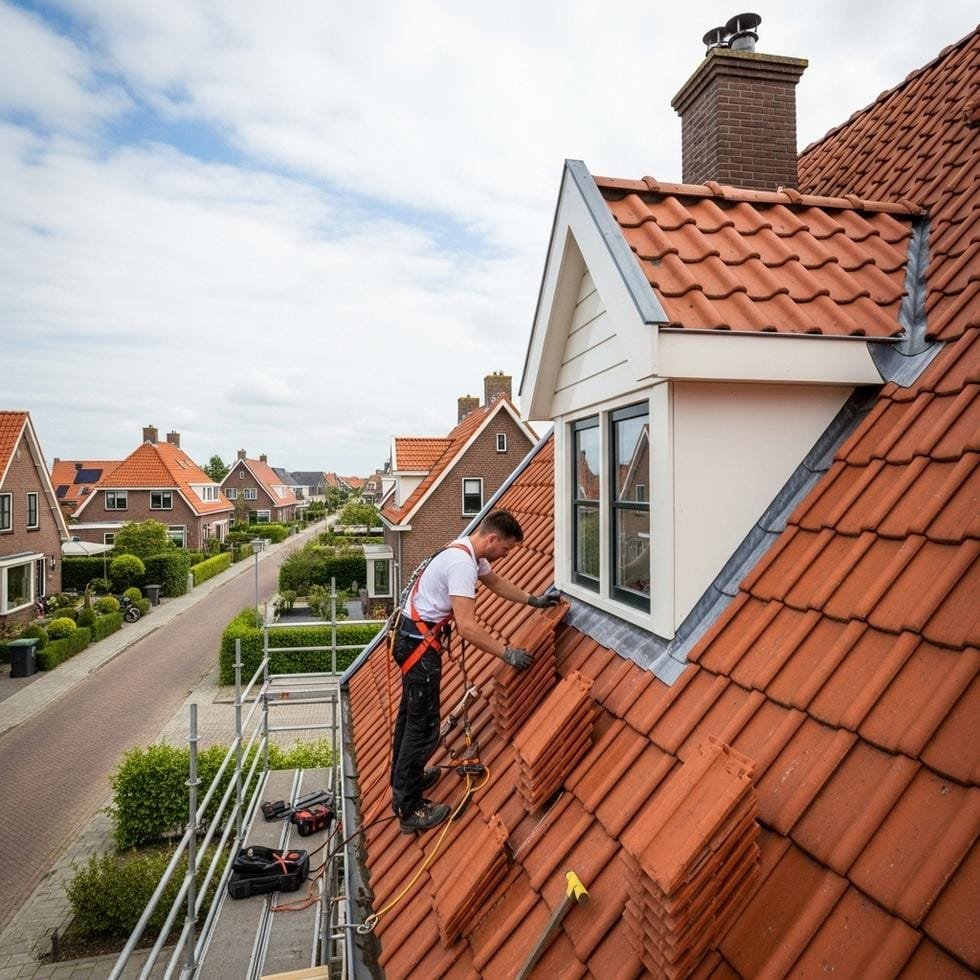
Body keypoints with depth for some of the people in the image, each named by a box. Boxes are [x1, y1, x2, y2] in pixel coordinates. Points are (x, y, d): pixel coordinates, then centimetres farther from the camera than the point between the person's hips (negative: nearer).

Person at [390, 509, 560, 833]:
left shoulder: (469, 552, 6)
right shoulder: (462, 564, -26)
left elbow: (495, 581, 25)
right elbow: (467, 627, -31)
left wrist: (533, 600, 27)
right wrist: (507, 653, -21)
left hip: (414, 638, 11)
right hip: (420, 644, -11)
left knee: (411, 715, 23)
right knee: (424, 727, -2)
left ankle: (403, 782, 40)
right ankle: (410, 809, 10)